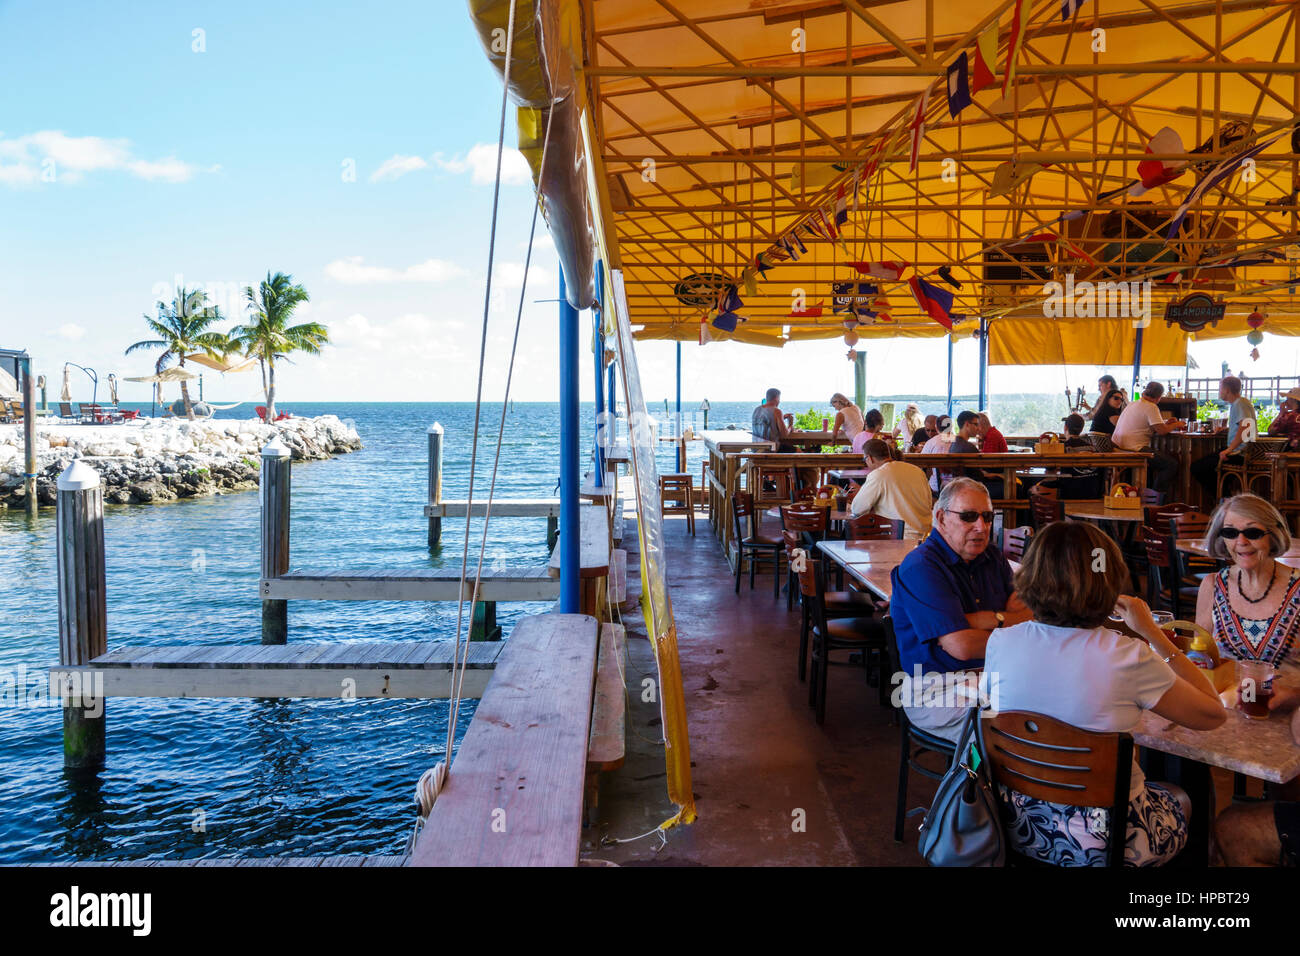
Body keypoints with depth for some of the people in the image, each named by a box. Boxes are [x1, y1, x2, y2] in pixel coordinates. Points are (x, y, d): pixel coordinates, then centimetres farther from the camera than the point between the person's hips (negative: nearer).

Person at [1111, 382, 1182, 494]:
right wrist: (1176, 425, 3)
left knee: (1163, 454, 28)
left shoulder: (1133, 404, 19)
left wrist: (1166, 423, 21)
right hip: (1134, 449, -10)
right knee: (1172, 464, -7)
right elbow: (1161, 431, -15)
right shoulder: (1151, 407, -11)